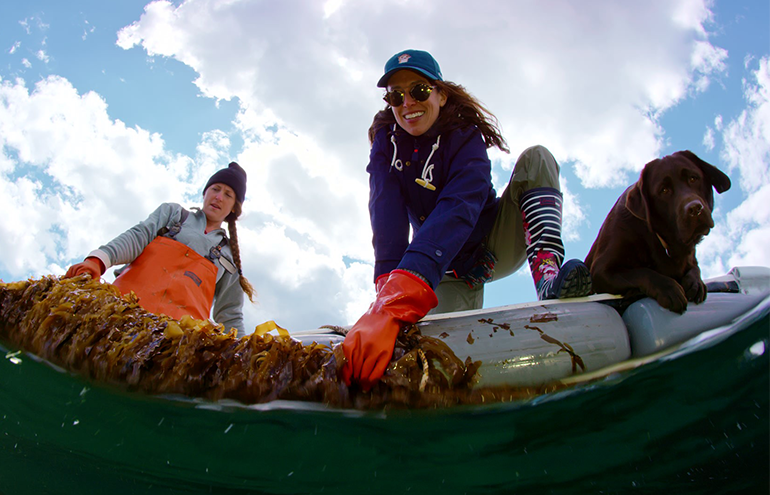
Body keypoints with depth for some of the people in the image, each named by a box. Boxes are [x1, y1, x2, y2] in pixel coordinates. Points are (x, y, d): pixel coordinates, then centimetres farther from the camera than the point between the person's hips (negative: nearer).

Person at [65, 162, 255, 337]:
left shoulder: (230, 256, 27)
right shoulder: (173, 212, 27)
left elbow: (230, 315, 23)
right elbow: (138, 235, 9)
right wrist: (98, 260, -11)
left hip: (179, 327, 0)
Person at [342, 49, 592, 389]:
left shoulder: (466, 139, -22)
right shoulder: (386, 144, -11)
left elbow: (456, 212, -42)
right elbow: (387, 216, -29)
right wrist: (387, 291, -48)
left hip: (495, 245, -1)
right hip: (451, 271, 1)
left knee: (536, 159, -23)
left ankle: (548, 275, -36)